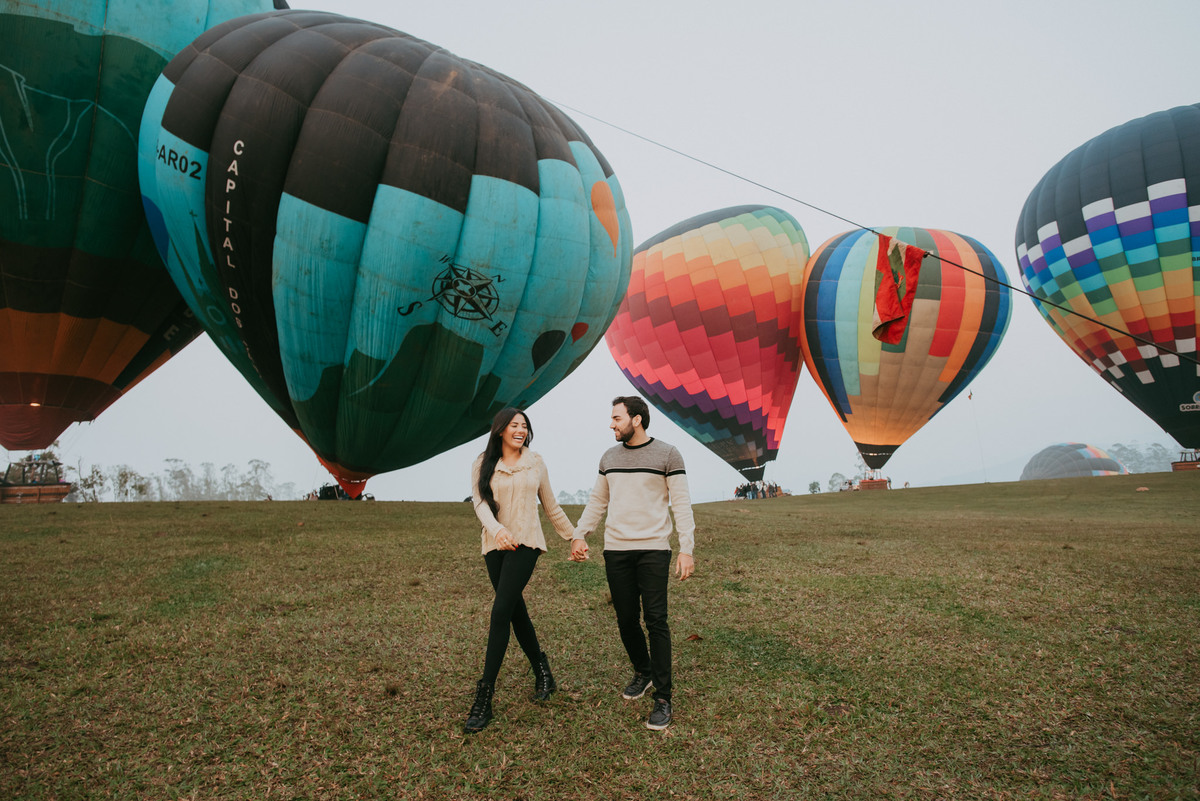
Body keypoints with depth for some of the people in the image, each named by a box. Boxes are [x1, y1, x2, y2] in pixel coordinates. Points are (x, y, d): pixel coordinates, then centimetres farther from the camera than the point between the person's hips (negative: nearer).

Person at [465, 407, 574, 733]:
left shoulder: (535, 463, 6)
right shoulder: (483, 464, 4)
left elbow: (551, 506, 15)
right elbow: (480, 502, -8)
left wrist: (573, 536, 18)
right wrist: (498, 529, -26)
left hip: (526, 543, -2)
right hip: (495, 546, 2)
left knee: (500, 612, -12)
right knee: (517, 612, 10)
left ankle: (484, 697, -7)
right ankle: (542, 674, 30)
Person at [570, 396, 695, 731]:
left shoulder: (667, 454, -3)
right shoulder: (609, 457, 12)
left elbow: (681, 504, -5)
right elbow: (596, 501, 18)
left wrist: (686, 549, -12)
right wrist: (579, 535, 10)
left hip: (653, 549, -4)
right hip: (615, 550, 4)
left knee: (656, 622, -5)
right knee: (626, 619, 9)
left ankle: (663, 699, 5)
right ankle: (642, 672, 33)